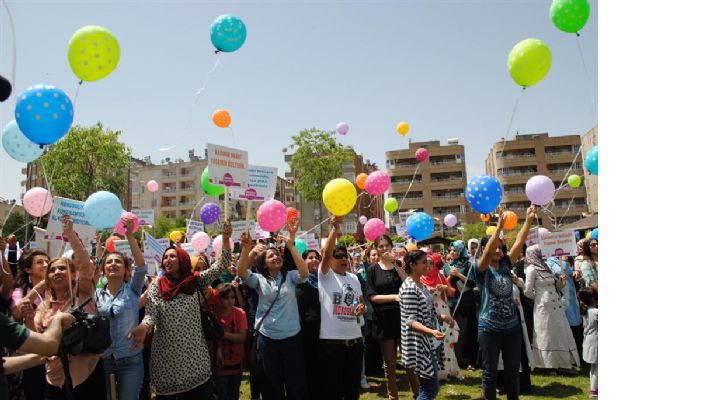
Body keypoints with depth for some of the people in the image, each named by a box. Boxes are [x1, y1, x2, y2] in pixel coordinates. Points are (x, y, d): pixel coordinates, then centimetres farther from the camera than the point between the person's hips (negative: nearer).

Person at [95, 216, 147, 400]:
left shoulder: (132, 290, -4)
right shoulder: (97, 294, 7)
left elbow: (141, 265, -19)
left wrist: (130, 235, -31)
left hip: (130, 359, -3)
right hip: (102, 359, 3)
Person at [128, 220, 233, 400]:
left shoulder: (196, 281, 4)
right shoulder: (157, 286, 4)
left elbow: (220, 266, -4)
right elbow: (151, 314, -5)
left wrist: (225, 237, -16)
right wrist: (143, 327, -28)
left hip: (194, 353, 0)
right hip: (166, 354, 0)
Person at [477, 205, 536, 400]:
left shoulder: (506, 265, 4)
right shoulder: (482, 270, -8)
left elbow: (519, 243, -4)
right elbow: (488, 252, -26)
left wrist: (529, 219, -12)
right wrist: (499, 226, -33)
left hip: (512, 327, 4)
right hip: (489, 328, -4)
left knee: (513, 370, 15)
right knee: (490, 372, 8)